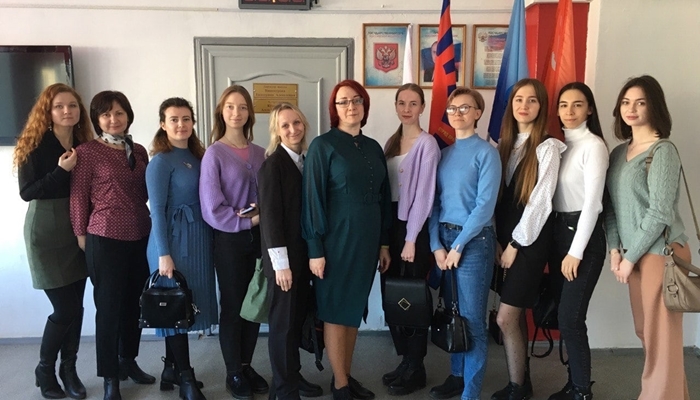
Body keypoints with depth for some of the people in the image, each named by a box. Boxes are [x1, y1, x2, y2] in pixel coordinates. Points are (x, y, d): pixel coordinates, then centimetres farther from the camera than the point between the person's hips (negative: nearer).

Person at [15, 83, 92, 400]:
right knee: (64, 309, -3)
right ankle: (45, 371, 21)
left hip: (77, 230, 4)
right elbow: (26, 192, -13)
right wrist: (61, 170, -22)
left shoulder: (85, 146, 5)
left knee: (76, 307, 6)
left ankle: (69, 369, 23)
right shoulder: (35, 145, -7)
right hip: (47, 233, -4)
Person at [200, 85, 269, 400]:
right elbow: (212, 210, -13)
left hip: (258, 238, 4)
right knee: (232, 307, 9)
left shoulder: (260, 153, 5)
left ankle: (246, 366, 30)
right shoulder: (214, 153, -8)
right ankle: (233, 374, 25)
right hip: (230, 240, -4)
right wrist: (251, 220, -12)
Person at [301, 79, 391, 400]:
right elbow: (312, 199, -10)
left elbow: (384, 197, 12)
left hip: (367, 239, 6)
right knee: (335, 310, 5)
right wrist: (315, 248, -14)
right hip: (336, 238, -6)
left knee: (355, 308, 14)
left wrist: (384, 242, 10)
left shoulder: (374, 147, 9)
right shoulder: (323, 145, -7)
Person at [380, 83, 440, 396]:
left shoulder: (427, 143, -9)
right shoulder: (391, 142, 12)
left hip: (414, 226, -7)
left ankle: (415, 369, 19)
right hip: (390, 223, 7)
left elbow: (425, 195, -14)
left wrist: (411, 238, -15)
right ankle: (404, 361, 27)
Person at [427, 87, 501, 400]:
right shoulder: (443, 154, 10)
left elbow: (485, 205, -14)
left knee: (472, 318, 0)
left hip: (474, 240, -5)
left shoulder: (486, 152, -7)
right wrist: (436, 245, -4)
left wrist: (458, 246, -14)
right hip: (443, 238, 6)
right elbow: (435, 202, 6)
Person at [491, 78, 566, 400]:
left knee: (505, 318, -6)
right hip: (506, 235, 6)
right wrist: (501, 239, 1)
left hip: (530, 239, -6)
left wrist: (516, 244, -12)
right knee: (516, 315, 12)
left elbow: (540, 202, -13)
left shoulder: (547, 147, -8)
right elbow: (499, 195, 8)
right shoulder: (505, 143, 11)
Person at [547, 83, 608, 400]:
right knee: (564, 317, 12)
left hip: (583, 234, -7)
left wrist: (576, 251, -16)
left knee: (570, 318, -4)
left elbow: (592, 202, -15)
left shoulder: (593, 146, -10)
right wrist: (559, 244, 4)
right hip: (557, 231, 7)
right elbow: (552, 195, 9)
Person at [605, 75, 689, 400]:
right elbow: (612, 205, 10)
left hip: (660, 251, -7)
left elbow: (660, 213, -16)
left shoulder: (663, 151, -10)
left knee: (661, 335, 2)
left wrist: (631, 257, -12)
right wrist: (615, 249, -1)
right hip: (633, 253, 7)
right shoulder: (619, 152, 10)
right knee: (644, 331, 14)